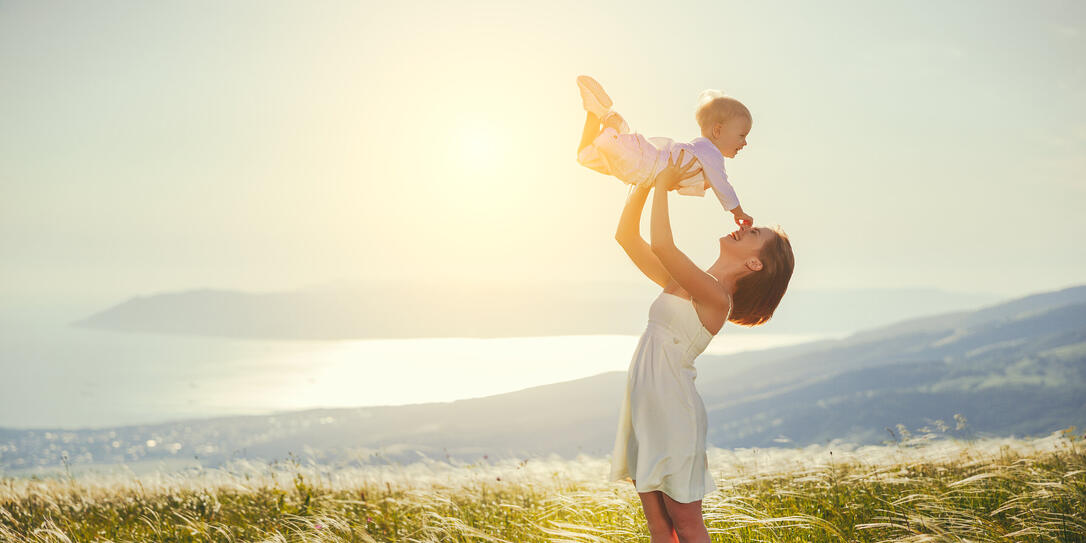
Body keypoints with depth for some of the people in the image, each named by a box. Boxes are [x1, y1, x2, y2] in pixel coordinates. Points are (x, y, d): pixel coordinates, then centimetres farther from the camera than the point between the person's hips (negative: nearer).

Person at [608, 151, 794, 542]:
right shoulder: (681, 283, 12)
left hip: (671, 405, -8)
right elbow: (627, 236, 19)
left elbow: (661, 245, -27)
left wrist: (663, 185, -14)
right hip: (645, 405, 8)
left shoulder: (716, 296, -13)